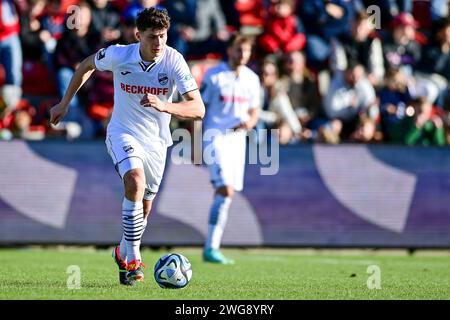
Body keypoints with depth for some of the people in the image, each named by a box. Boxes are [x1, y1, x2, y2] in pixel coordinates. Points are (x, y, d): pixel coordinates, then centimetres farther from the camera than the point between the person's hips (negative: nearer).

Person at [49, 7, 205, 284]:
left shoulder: (174, 61, -20)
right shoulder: (118, 55, -18)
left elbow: (198, 109, -27)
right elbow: (87, 66, 6)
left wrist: (163, 106, -43)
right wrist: (65, 103, 10)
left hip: (156, 140, 2)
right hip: (123, 133, -2)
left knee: (144, 209, 11)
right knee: (135, 183, -30)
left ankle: (124, 252, 40)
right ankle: (133, 259, -23)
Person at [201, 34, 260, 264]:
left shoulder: (251, 79, 10)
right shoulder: (214, 75, -5)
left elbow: (254, 112, 17)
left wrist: (249, 122, -7)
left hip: (237, 139, 6)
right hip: (215, 137, -6)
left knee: (226, 193, 7)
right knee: (225, 190, -18)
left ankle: (212, 247, 15)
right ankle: (211, 248, -17)